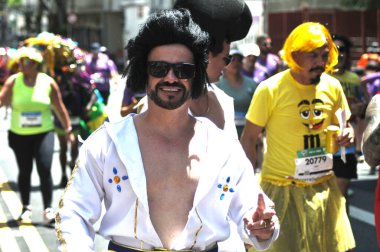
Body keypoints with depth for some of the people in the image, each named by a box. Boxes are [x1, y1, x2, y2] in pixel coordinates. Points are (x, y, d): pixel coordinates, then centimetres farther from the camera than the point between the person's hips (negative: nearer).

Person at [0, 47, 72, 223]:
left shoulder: (48, 82, -1)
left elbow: (60, 108, 6)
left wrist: (68, 130, 9)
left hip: (43, 133, -1)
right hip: (19, 135, 1)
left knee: (45, 169, -12)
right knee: (24, 171, 9)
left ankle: (48, 209, -3)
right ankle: (26, 208, 25)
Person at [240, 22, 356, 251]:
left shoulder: (333, 86, 1)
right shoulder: (271, 89, -12)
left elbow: (342, 125, 18)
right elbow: (249, 139, -6)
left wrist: (347, 134, -6)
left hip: (323, 187, 5)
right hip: (281, 189, -4)